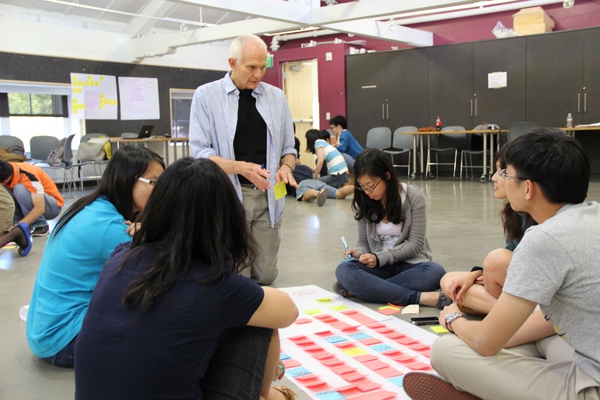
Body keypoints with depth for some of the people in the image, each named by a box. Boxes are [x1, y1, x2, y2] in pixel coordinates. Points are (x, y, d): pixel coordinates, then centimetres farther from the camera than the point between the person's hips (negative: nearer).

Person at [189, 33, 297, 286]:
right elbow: (200, 152, -9)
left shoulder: (276, 97, 8)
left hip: (267, 196, 3)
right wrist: (241, 167, -25)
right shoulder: (206, 95, -2)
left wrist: (286, 167, -11)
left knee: (265, 275, 5)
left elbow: (288, 149, 13)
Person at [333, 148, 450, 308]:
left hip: (410, 263, -2)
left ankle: (357, 289, -33)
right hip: (379, 266, 2)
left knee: (435, 272, -36)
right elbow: (364, 241, 9)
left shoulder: (413, 196, -9)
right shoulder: (363, 202, 0)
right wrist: (359, 253, -15)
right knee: (343, 270, -30)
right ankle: (420, 297, -37)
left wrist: (380, 258, -19)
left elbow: (415, 244, -9)